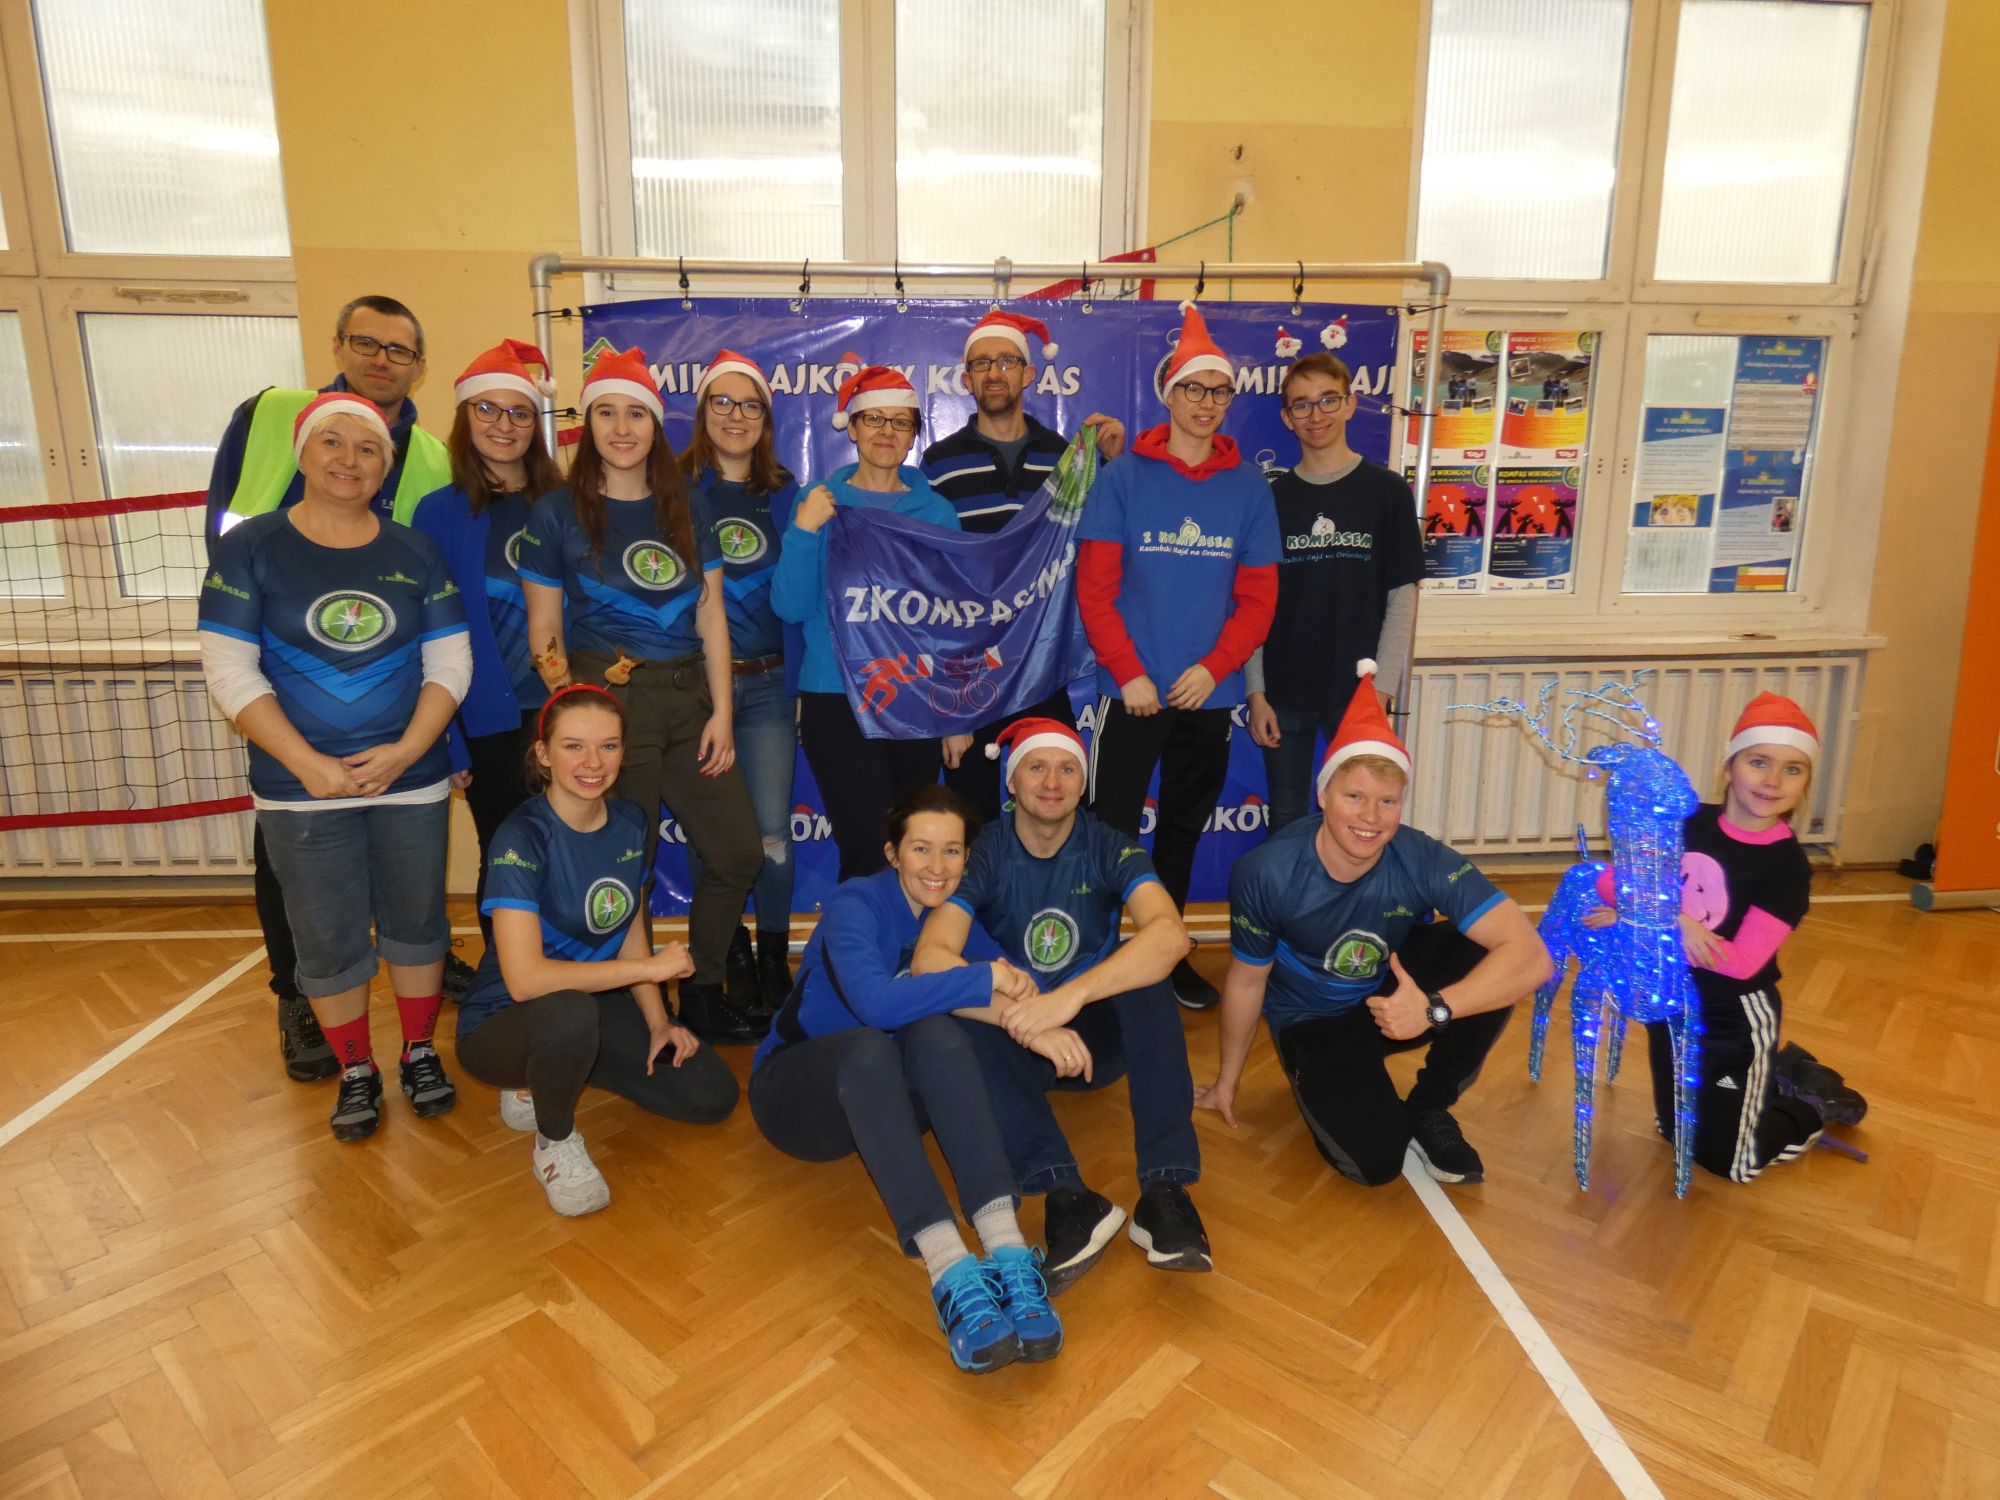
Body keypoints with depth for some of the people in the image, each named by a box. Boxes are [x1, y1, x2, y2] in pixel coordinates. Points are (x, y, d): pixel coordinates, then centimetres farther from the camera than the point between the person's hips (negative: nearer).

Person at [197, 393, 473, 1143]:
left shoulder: (415, 552, 3)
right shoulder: (249, 548, -2)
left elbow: (450, 663, 0)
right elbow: (230, 670, -7)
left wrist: (404, 752, -13)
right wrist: (306, 763, -16)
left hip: (411, 780, 1)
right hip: (301, 789, -1)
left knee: (415, 920, 10)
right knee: (328, 940, 8)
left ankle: (420, 1053, 29)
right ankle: (355, 1072, 26)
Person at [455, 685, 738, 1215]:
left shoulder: (629, 821, -3)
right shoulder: (522, 838, -24)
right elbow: (524, 978, -33)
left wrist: (657, 1021, -4)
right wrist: (652, 967, -26)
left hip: (596, 1005, 7)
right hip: (503, 1025, -6)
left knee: (713, 1096, -6)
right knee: (569, 1013, -41)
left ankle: (546, 1080, 14)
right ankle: (556, 1141, -8)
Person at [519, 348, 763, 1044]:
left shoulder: (684, 510, 11)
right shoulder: (556, 513, 1)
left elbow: (710, 616, 8)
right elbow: (544, 633, 0)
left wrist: (722, 712, 0)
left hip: (689, 698, 5)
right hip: (610, 696, -4)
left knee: (739, 852, 5)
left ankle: (701, 996, 23)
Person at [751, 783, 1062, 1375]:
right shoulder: (856, 903, -19)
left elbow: (1019, 980, -8)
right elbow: (874, 1000, -38)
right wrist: (983, 981, -36)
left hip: (883, 1096, 4)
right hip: (801, 1092, -4)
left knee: (937, 1031, -31)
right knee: (867, 1045, -39)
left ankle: (1009, 1255, -45)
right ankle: (952, 1275, -52)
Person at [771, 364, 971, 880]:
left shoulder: (935, 510, 5)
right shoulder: (818, 503, 2)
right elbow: (791, 607, -3)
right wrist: (803, 532, -16)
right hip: (836, 702, -2)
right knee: (871, 852, -10)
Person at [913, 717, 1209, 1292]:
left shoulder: (1109, 849, -10)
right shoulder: (983, 855, -11)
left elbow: (1171, 934, -30)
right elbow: (929, 959, -28)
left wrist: (1070, 996, -44)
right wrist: (1027, 1023, -41)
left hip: (1098, 1033, 1)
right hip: (1017, 1046, 0)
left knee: (1146, 971, -29)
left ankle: (1165, 1189, -33)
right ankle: (1066, 1196, -40)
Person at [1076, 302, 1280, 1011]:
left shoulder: (1248, 487, 5)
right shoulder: (1124, 478, -3)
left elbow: (1258, 596, 3)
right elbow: (1095, 587, -7)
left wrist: (1213, 668, -10)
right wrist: (1129, 673, -14)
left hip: (1210, 693, 3)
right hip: (1131, 690, -3)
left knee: (1183, 829, 16)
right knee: (1110, 829, 0)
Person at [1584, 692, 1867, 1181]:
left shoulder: (1788, 867, -20)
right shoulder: (1690, 822, -9)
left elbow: (1742, 961, -26)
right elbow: (1612, 881, -11)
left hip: (1738, 1019, -5)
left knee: (1723, 1159, 9)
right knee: (1674, 1131, 24)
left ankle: (1818, 1105, 32)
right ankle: (1781, 1072, 39)